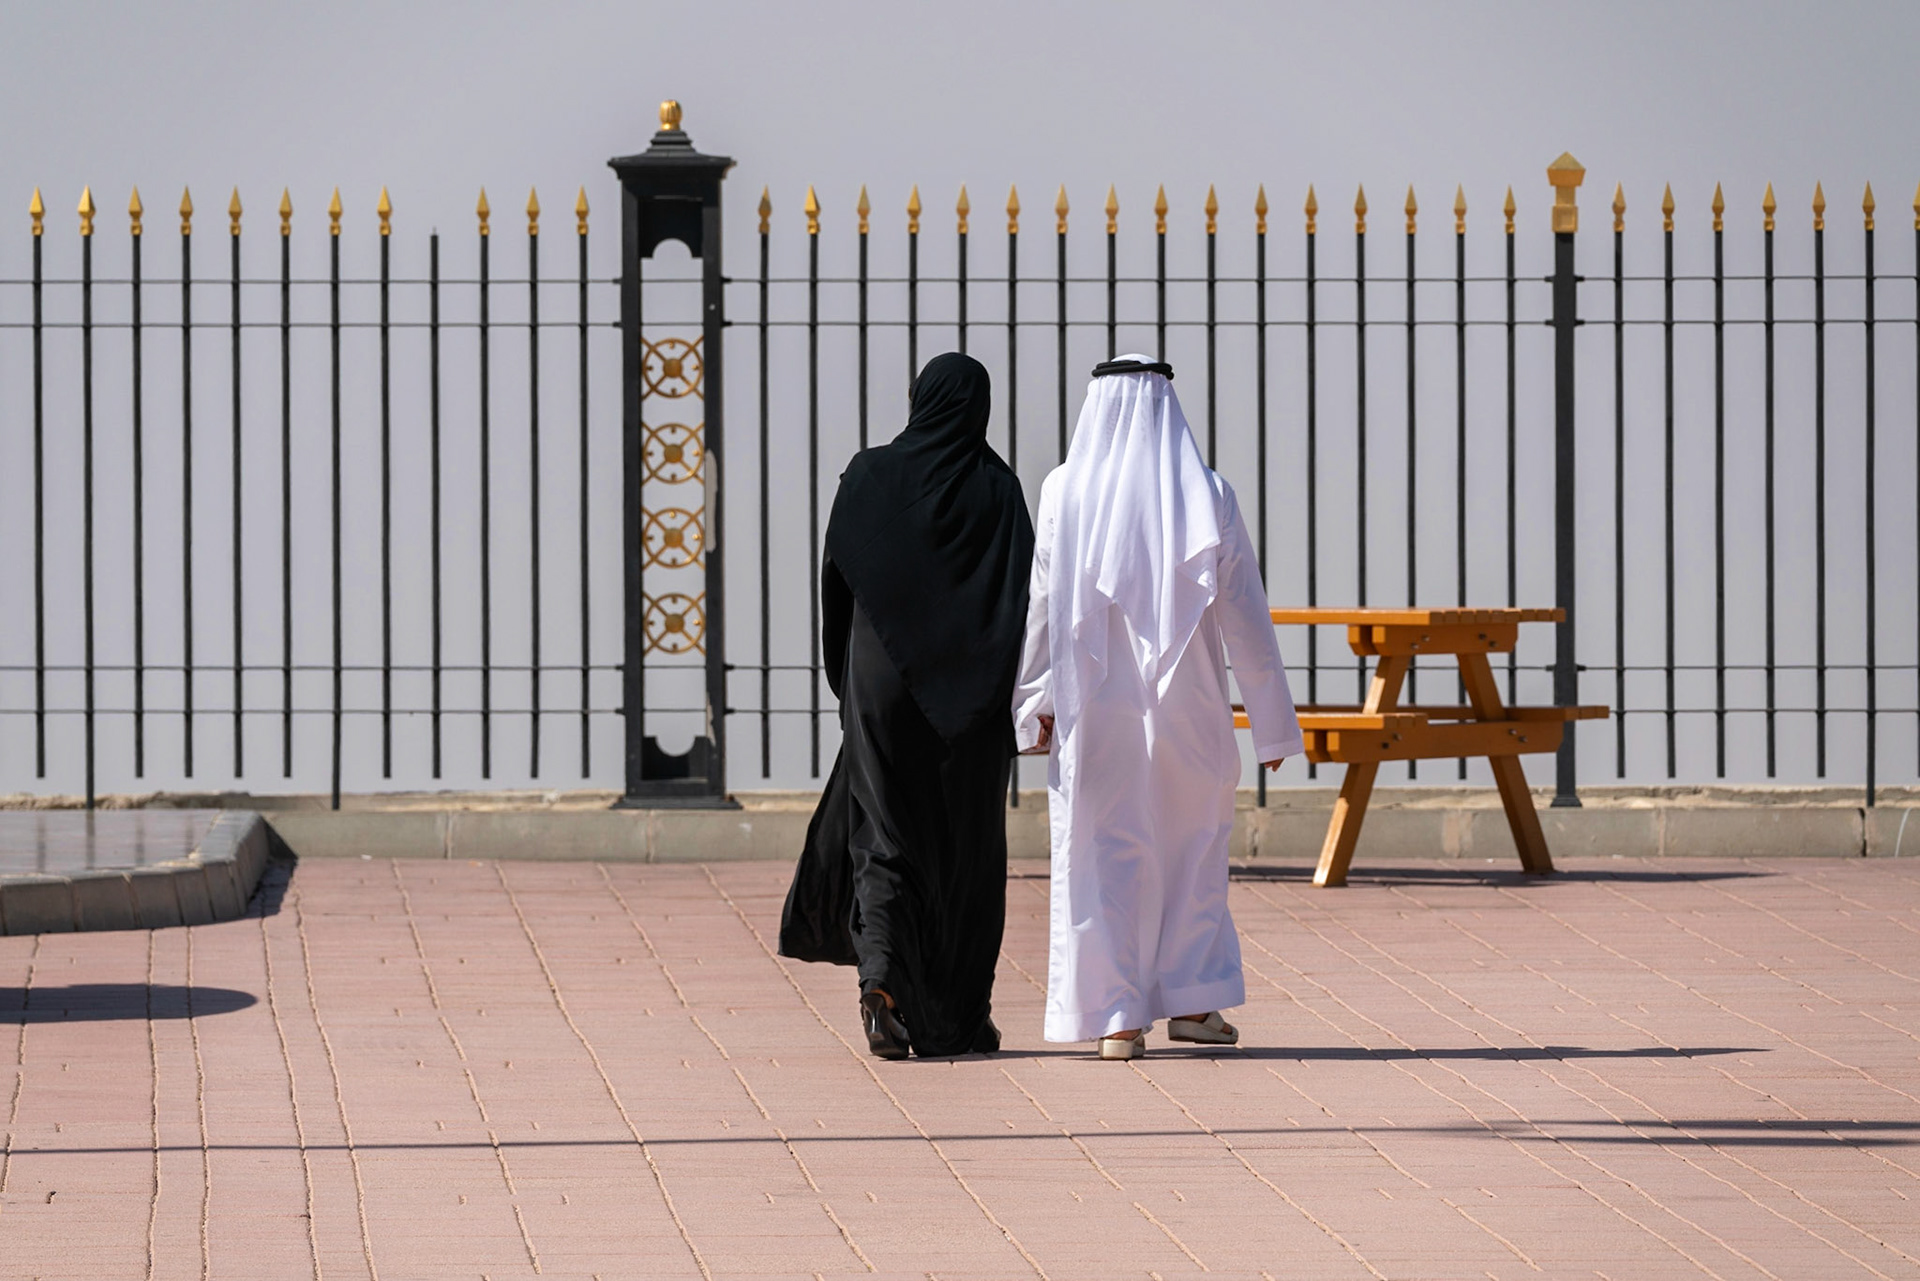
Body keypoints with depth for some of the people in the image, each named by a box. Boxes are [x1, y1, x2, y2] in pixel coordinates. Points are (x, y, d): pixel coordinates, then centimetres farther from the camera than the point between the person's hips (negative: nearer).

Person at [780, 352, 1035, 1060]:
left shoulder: (869, 476, -1)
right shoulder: (996, 488, -3)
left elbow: (836, 582, 1)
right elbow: (1022, 590, -8)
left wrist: (848, 681, 12)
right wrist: (1013, 699, -5)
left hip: (883, 683, 0)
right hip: (969, 698, 0)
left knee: (884, 839, 5)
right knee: (966, 848, 9)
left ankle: (881, 968, -21)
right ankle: (961, 1017, 12)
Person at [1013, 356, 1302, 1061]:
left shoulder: (1067, 493, -5)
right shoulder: (1207, 497, -4)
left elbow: (1040, 604, -3)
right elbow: (1245, 613, -3)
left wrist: (1035, 704, 5)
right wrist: (1273, 719, 2)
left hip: (1094, 710, 0)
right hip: (1187, 705, 1)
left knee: (1103, 852, 6)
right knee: (1192, 843, 17)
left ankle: (1117, 1017, 3)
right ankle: (1191, 1001, 16)